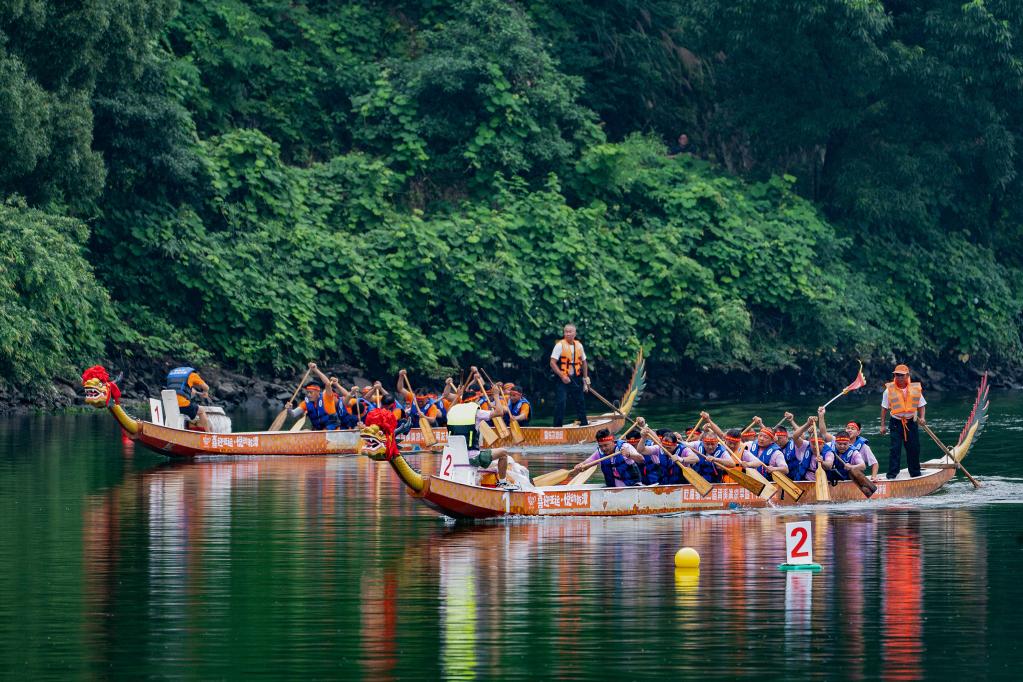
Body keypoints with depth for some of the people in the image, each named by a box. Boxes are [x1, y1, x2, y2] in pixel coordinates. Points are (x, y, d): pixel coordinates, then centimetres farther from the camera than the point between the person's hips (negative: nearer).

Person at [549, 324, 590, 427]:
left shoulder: (579, 345, 8)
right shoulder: (560, 345, -8)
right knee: (560, 403, -11)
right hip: (563, 379, -5)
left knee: (580, 402, 12)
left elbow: (583, 362, 19)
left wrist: (585, 378, 15)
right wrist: (562, 376, -19)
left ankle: (584, 424, 24)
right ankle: (557, 426, -6)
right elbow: (552, 363, -12)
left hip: (576, 379, 5)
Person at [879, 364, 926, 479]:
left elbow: (921, 405, 11)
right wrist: (883, 425, 1)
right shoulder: (889, 390, -2)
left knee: (914, 448, 7)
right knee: (895, 449, -9)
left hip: (911, 422, 2)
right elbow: (884, 408, 3)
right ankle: (892, 474, -7)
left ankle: (915, 473, 21)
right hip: (896, 423, -2)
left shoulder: (915, 389, 2)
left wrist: (922, 418, -7)